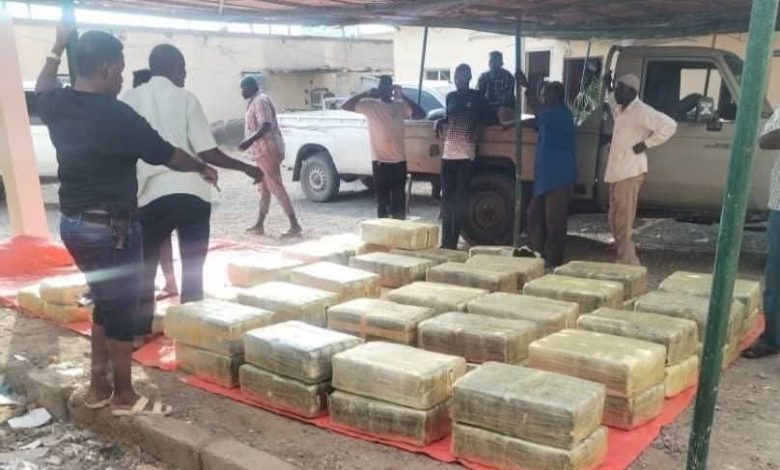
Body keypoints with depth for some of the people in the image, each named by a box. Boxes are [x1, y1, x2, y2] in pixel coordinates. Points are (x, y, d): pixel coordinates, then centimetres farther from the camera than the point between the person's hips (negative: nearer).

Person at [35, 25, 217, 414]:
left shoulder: (57, 106, 3)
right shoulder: (116, 115, -19)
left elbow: (42, 89, 29)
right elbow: (167, 155, -8)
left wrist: (58, 47, 35)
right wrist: (203, 169, 9)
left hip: (73, 223, 8)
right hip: (110, 228, -8)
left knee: (105, 303, 20)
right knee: (120, 308, 4)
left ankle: (98, 386, 28)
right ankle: (124, 396, 15)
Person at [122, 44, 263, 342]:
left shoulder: (129, 100, 5)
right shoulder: (185, 99, -1)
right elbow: (206, 152, -8)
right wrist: (246, 168, 3)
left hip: (150, 194, 2)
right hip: (191, 192, -1)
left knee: (145, 266, 15)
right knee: (193, 267, 11)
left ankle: (139, 331, 21)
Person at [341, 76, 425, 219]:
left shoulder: (401, 105, 7)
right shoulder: (370, 105, 2)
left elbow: (421, 114, -6)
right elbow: (345, 106, -4)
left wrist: (402, 96, -8)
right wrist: (366, 94, -11)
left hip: (399, 159, 2)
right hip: (380, 159, -2)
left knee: (399, 198, 5)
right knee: (382, 197, 3)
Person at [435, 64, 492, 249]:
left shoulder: (477, 97, 2)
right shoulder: (450, 97, 15)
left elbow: (487, 116, 8)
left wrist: (479, 127, -10)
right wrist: (440, 121, 8)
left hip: (466, 154, -5)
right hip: (448, 153, 5)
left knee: (460, 199, -3)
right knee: (447, 198, 6)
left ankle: (453, 242, 0)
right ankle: (446, 240, 13)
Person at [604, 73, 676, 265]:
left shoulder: (641, 111, -12)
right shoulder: (621, 110, 15)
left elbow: (669, 125, -19)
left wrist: (646, 143, -17)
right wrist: (610, 89, 31)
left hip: (630, 173, -10)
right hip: (617, 173, 10)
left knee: (623, 223, -11)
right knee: (615, 222, 14)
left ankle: (628, 264, -7)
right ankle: (629, 262, 23)